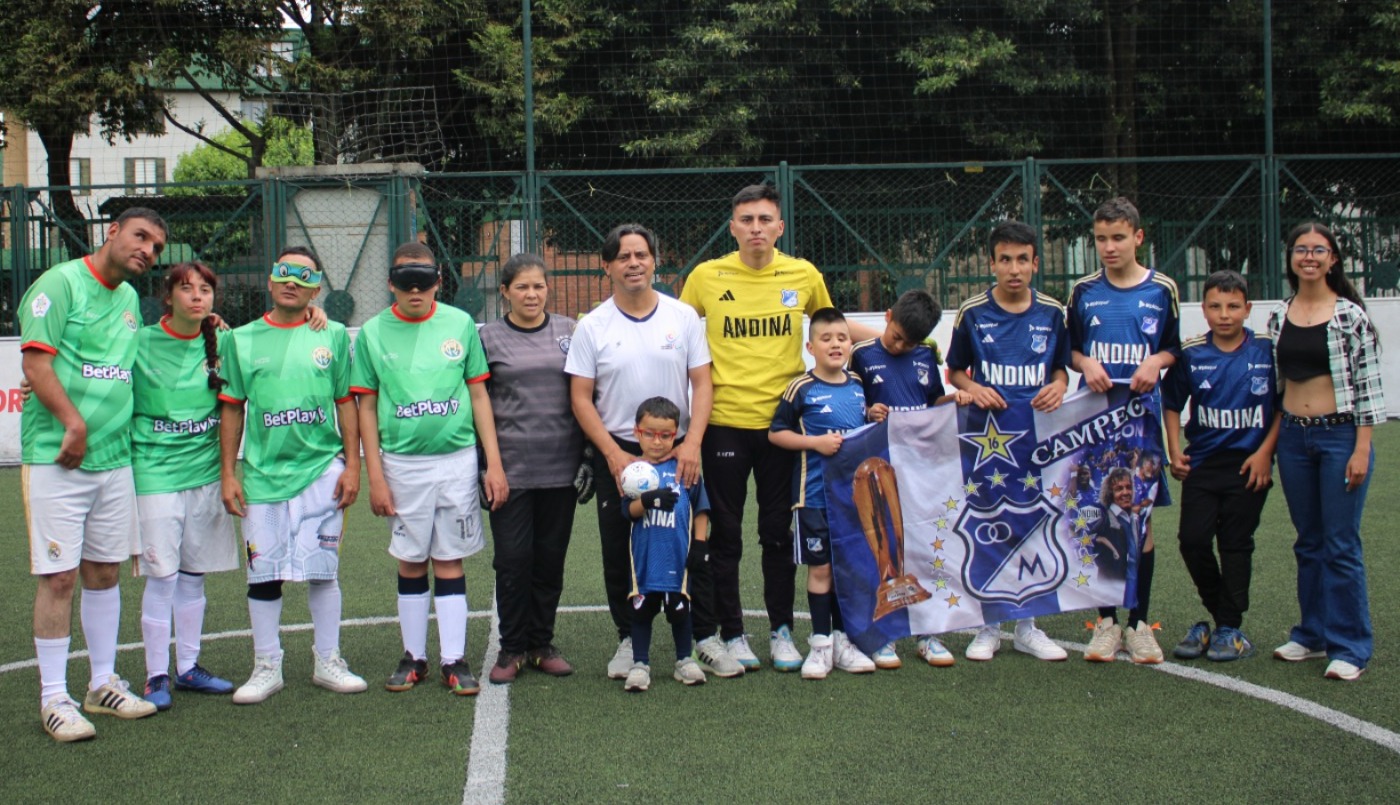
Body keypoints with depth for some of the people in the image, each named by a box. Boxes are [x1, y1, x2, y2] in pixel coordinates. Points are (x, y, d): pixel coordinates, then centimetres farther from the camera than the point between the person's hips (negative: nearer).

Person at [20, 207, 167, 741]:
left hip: (114, 458, 7)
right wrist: (74, 422, -22)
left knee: (103, 572, 14)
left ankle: (103, 683, 24)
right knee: (57, 577, -4)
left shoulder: (129, 298, 16)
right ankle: (54, 698, 6)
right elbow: (35, 362, -16)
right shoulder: (60, 283, -8)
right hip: (56, 458, -7)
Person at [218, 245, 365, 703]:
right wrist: (227, 473, 3)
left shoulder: (333, 336, 6)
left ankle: (328, 662, 17)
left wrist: (352, 465, 0)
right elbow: (231, 410, 8)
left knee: (322, 570, 4)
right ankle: (267, 667, 17)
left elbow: (346, 404, 7)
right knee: (263, 573, 5)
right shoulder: (241, 340, 7)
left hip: (321, 469, -1)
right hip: (262, 472, 1)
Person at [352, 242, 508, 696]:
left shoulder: (460, 325, 1)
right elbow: (366, 408, 3)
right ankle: (414, 657, 20)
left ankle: (453, 659, 11)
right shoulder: (373, 333, 1)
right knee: (410, 562, 8)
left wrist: (494, 463, 0)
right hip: (402, 464, 0)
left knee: (449, 561, 4)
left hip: (457, 459, 0)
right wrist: (375, 477, -2)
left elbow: (478, 394, 5)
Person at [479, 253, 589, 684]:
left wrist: (588, 456, 7)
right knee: (513, 558, 0)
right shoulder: (488, 338, 3)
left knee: (551, 558, 8)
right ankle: (512, 648, 13)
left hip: (561, 467, 2)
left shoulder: (569, 331, 8)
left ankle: (542, 644, 21)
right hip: (510, 467, -2)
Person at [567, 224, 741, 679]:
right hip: (616, 453, 0)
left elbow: (702, 384, 1)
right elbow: (580, 398, -2)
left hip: (677, 451, 0)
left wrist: (692, 443, -12)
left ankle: (706, 637, 13)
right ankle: (628, 640, 18)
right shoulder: (593, 326, -1)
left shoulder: (683, 316, 2)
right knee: (619, 552, 6)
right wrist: (613, 453, -11)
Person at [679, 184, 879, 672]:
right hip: (724, 422, -1)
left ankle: (781, 632, 21)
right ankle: (731, 634, 18)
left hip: (781, 421, 1)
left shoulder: (804, 275, 1)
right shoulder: (706, 277, -3)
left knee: (778, 532, 9)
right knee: (725, 534, 6)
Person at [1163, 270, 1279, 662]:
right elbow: (1171, 404, 11)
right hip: (1202, 463, 2)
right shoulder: (1191, 354, 1)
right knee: (1192, 540, -4)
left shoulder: (1267, 350, -5)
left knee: (1235, 545, 3)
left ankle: (1230, 629, 14)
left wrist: (1265, 452, -7)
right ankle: (1220, 613, 19)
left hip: (1249, 464, -2)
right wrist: (1174, 452, 3)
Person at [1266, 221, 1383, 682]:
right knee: (1308, 542, 13)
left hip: (1340, 435, -5)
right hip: (1293, 437, 5)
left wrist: (1362, 449, -12)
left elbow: (1368, 384, -8)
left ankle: (1350, 648, 6)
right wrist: (1270, 444, 10)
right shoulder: (1279, 317, 7)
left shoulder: (1350, 315, -6)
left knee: (1341, 545, -2)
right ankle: (1313, 634, 23)